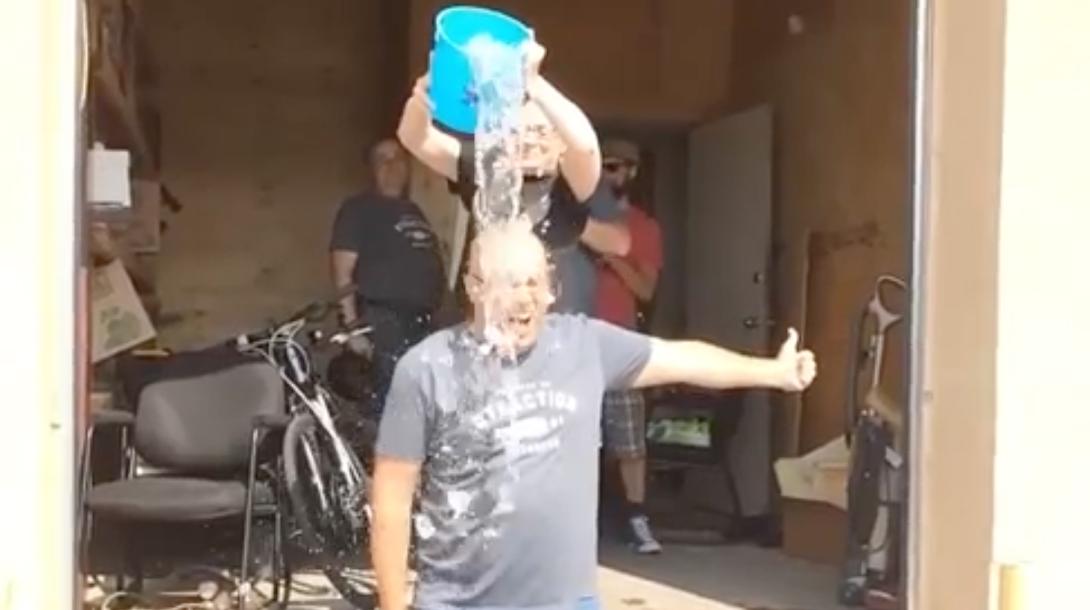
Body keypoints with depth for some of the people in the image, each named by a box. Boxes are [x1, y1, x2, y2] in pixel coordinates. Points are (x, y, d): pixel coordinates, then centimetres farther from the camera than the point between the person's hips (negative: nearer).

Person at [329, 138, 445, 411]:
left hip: (423, 320, 8)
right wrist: (352, 321, -16)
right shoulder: (359, 208, -3)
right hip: (386, 320, -8)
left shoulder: (413, 211, 21)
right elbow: (342, 269, -10)